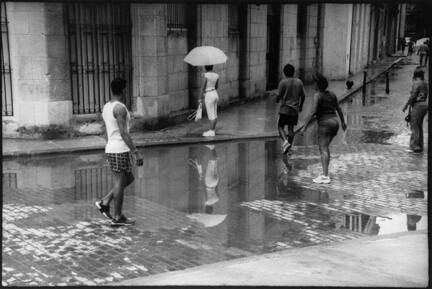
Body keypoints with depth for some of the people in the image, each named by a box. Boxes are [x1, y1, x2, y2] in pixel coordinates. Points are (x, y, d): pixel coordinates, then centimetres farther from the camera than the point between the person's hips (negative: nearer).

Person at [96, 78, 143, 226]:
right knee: (120, 183, 0)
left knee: (129, 179, 19)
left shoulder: (106, 107, 13)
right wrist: (136, 152, -19)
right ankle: (117, 217, 9)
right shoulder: (120, 107, -16)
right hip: (120, 151, -9)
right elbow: (124, 133, -20)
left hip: (111, 149, 9)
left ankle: (105, 202, 13)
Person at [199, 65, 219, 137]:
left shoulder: (206, 75, -15)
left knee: (211, 115, -3)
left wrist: (200, 98, -7)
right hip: (215, 94, 7)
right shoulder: (216, 75, 4)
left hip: (208, 96, -7)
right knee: (214, 114, 12)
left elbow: (202, 88, -14)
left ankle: (211, 132, 2)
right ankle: (213, 130, 20)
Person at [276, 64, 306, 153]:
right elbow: (303, 96, 7)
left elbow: (279, 96, -9)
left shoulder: (283, 82, -9)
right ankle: (289, 146, 12)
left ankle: (285, 141, -18)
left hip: (285, 109, -4)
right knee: (291, 128, 13)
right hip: (295, 109, 4)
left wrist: (277, 100, 14)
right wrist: (300, 106, 21)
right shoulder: (299, 82, 4)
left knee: (280, 127, 6)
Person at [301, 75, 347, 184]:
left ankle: (325, 177, -21)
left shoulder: (318, 95, -11)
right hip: (334, 122, 8)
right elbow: (338, 109, 21)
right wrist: (343, 122, 35)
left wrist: (304, 127, -17)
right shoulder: (332, 94, 11)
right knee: (325, 147, 20)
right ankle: (325, 173, 19)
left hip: (325, 124, -8)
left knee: (323, 149, -11)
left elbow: (313, 112, -20)